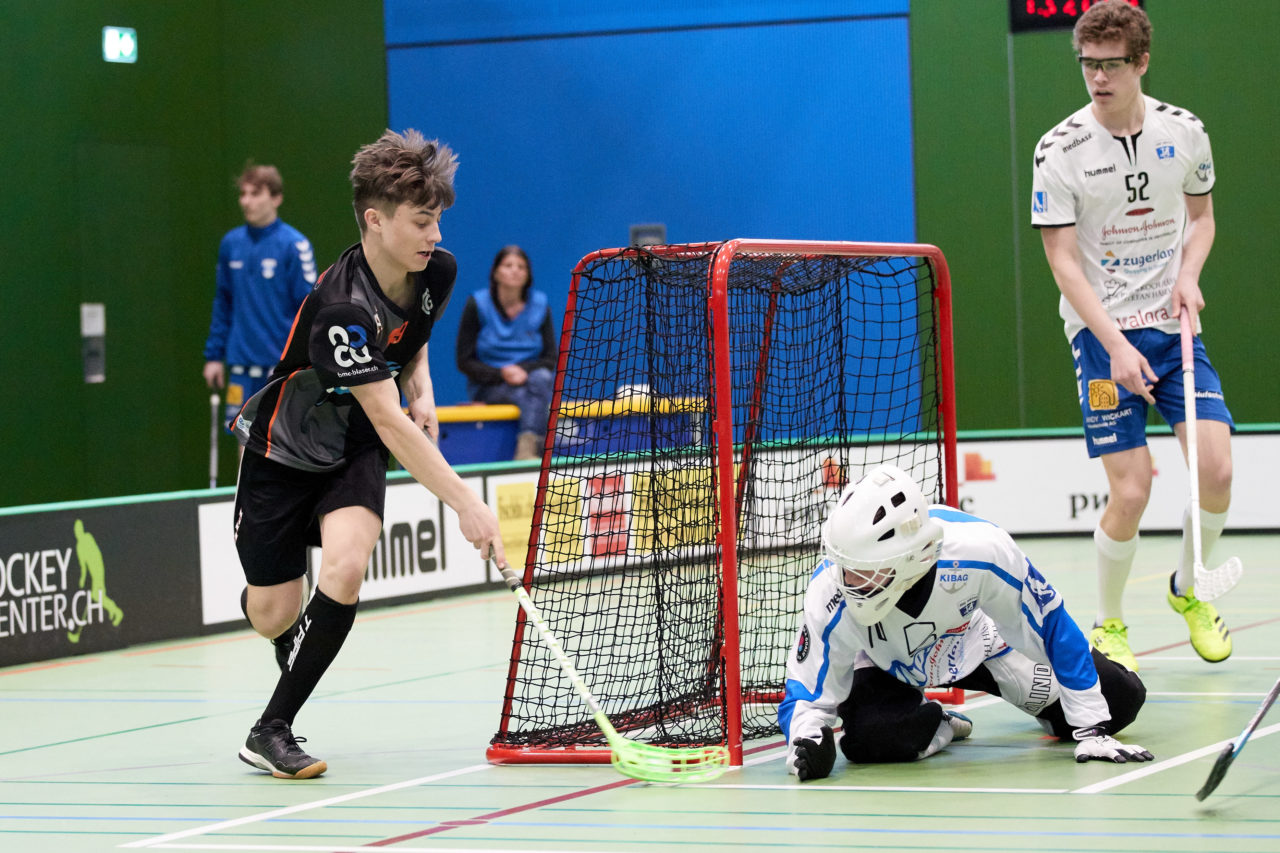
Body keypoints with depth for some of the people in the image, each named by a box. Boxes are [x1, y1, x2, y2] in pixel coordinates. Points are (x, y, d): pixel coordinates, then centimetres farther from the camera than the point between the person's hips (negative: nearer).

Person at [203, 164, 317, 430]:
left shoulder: (294, 245, -9)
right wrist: (214, 355, 12)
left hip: (282, 366, -5)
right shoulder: (231, 243, 7)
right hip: (242, 363, 5)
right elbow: (223, 305, 14)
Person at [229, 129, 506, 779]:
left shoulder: (437, 273, -11)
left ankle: (272, 728, -12)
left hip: (355, 454, 4)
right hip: (284, 450, -4)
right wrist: (465, 503, -41)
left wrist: (422, 390, -4)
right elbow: (389, 422, -37)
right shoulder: (342, 307, -34)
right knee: (273, 616, 1)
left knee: (345, 567, -23)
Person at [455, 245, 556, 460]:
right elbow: (465, 362, -2)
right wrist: (501, 374, -18)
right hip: (488, 387, -2)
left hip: (530, 377, 2)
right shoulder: (477, 305, -1)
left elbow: (550, 359, 5)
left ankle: (527, 449, -52)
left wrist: (523, 370, -17)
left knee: (542, 377, -35)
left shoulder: (539, 306, 5)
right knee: (526, 395, -35)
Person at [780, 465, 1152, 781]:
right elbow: (807, 695, -26)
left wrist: (1091, 730, -22)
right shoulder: (831, 597, -37)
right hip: (885, 664, -1)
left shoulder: (981, 551, -40)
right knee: (870, 736, -33)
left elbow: (1051, 626, -25)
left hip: (974, 642, 1)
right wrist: (805, 740, -50)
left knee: (1120, 699, -5)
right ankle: (936, 725, 3)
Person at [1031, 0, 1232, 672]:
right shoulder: (1059, 151, -9)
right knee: (1129, 492, -10)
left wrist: (1189, 275, -3)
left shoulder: (1185, 132, 1)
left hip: (1175, 328, 3)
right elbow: (1064, 261, -10)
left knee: (1216, 471, -9)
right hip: (1102, 336, -3)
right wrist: (1117, 347, -18)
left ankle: (1187, 589, 20)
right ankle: (1108, 627, 12)